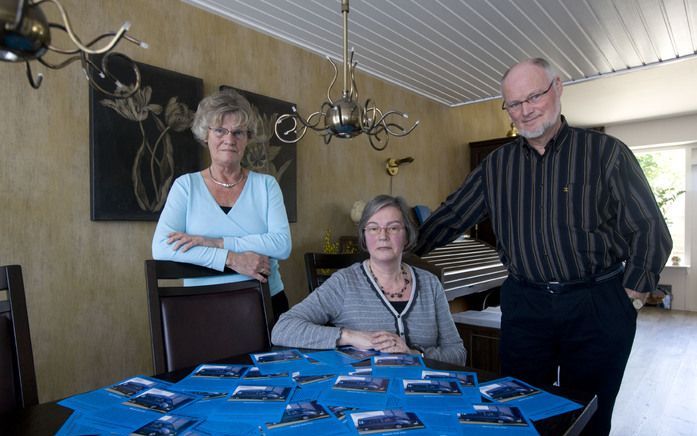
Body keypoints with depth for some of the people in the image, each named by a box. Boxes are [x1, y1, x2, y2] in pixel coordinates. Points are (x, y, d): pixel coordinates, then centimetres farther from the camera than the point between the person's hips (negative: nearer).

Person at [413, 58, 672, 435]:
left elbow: (650, 230, 0)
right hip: (523, 304, 2)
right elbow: (450, 218, 6)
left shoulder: (605, 152, -3)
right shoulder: (496, 164, 6)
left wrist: (634, 290, -4)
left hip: (597, 306, -2)